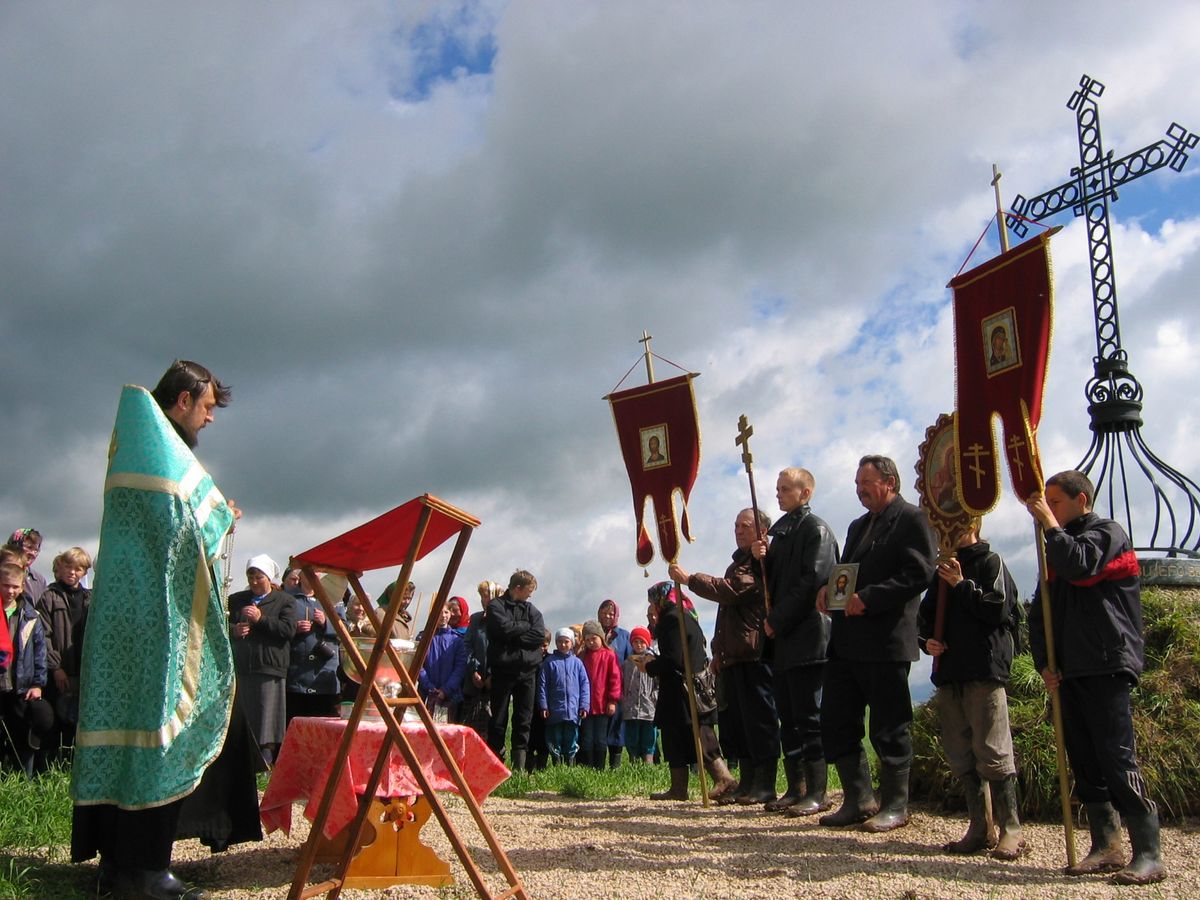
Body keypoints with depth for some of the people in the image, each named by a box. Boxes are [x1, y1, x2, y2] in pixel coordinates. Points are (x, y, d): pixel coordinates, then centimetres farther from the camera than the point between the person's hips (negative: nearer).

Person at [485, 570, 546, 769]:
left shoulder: (532, 610, 13)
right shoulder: (496, 606, 1)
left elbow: (540, 636, -1)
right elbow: (504, 628, -16)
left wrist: (514, 637, -9)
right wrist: (526, 626, -2)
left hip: (527, 670, 4)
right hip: (503, 669, -4)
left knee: (524, 719, 4)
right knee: (498, 718, 0)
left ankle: (519, 765, 9)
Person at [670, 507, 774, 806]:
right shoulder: (738, 564, 25)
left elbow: (732, 591, -20)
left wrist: (690, 578, -14)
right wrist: (719, 651, 25)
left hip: (754, 654, -10)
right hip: (732, 655, 10)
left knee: (759, 718, -6)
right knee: (733, 721, 10)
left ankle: (765, 785, -2)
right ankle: (746, 782, 15)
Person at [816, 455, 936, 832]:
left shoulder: (912, 519, -5)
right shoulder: (858, 526, 22)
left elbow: (920, 573, -16)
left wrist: (868, 598, -20)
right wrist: (829, 588, 2)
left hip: (886, 642, -8)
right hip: (846, 641, 8)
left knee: (889, 727, 2)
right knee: (836, 723, 8)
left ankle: (895, 805, 14)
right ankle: (858, 800, 19)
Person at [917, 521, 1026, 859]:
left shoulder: (990, 562, 0)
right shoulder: (942, 570, 19)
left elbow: (999, 609, -11)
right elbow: (925, 614, 20)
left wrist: (961, 585, -12)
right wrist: (925, 640, 1)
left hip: (985, 671, -7)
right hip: (948, 673, 7)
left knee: (992, 754, -8)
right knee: (960, 755, 8)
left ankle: (1011, 830, -1)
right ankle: (979, 829, 15)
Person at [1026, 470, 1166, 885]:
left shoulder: (1107, 532, 0)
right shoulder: (1059, 547, 21)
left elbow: (1079, 566, -22)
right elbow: (1039, 614, 17)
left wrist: (1049, 523, -11)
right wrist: (1044, 662, 5)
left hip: (1107, 667, -8)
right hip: (1069, 672, 8)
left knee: (1117, 758, -11)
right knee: (1085, 763, 7)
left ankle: (1148, 854, -8)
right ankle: (1105, 847, 13)